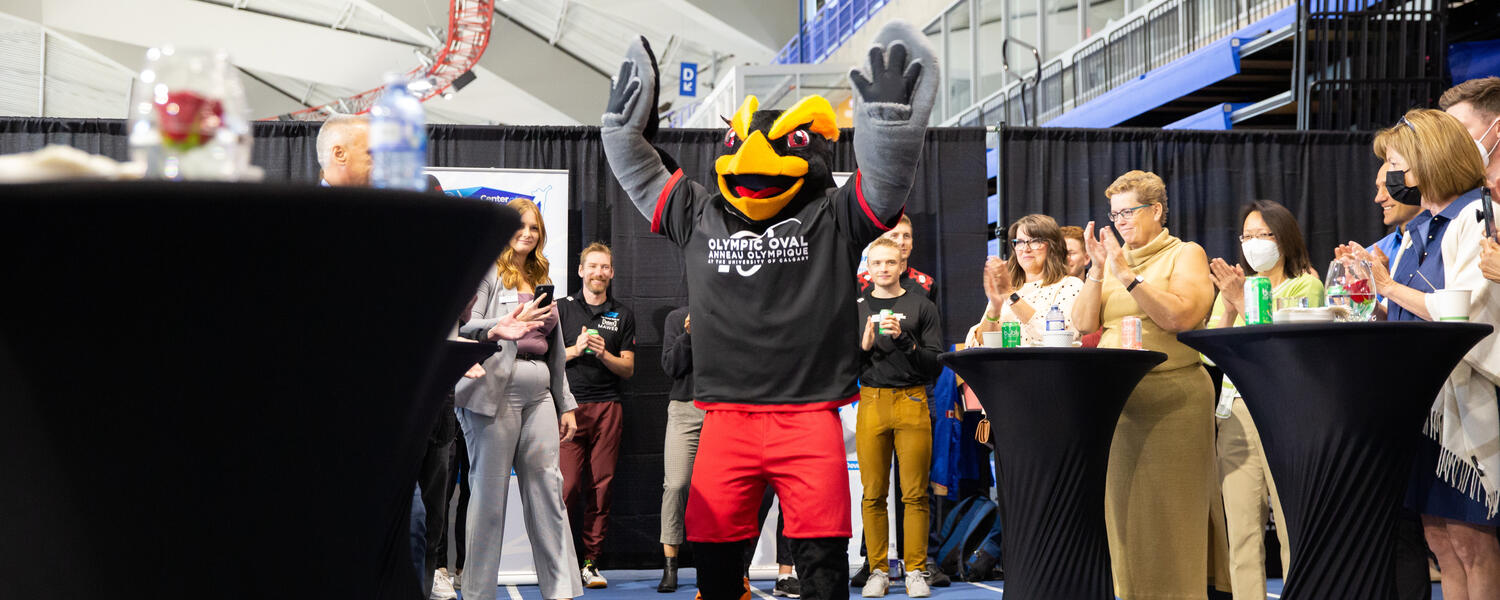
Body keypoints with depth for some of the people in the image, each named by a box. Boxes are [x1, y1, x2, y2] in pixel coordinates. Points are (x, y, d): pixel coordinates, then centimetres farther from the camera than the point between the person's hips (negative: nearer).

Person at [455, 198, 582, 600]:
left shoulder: (542, 281, 22)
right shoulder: (487, 274, 2)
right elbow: (465, 329, -8)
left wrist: (565, 404, 21)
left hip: (538, 396, 6)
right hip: (495, 395, -6)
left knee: (548, 491, 0)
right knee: (489, 496, -3)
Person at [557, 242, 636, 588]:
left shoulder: (623, 315, 15)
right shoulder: (563, 309, 11)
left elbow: (628, 369, 12)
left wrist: (604, 354, -6)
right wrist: (575, 350, -9)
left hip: (607, 407, 2)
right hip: (570, 405, -2)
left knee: (601, 485, -2)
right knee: (568, 484, -11)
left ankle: (591, 562, 3)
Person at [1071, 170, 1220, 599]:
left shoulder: (1186, 254, 4)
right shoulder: (1112, 258, 18)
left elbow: (1180, 316, -14)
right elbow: (1084, 323, 7)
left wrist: (1127, 275, -15)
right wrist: (1097, 270, -4)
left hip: (1172, 397, -5)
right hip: (1116, 400, 5)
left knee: (1170, 511, -6)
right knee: (1123, 511, 4)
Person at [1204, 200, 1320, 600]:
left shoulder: (1306, 286, 5)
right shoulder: (1234, 286, 19)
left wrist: (1244, 302, -13)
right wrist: (1228, 308, -4)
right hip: (1236, 414, 4)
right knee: (1242, 532, 0)